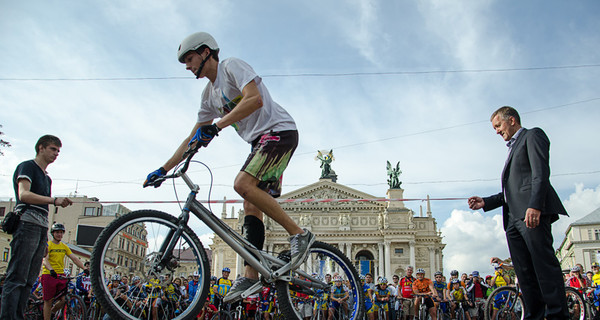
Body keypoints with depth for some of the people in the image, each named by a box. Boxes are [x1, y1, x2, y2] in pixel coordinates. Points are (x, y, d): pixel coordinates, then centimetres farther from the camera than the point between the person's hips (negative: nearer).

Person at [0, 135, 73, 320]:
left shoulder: (47, 178, 26)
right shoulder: (27, 166, 2)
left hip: (42, 228, 8)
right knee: (17, 278, -13)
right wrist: (54, 200, -26)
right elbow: (24, 194, -15)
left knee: (29, 280, 4)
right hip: (27, 224, -8)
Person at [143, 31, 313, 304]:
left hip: (279, 131, -9)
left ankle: (299, 234, -19)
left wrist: (215, 126, -28)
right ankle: (250, 276, -1)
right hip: (260, 142, 9)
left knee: (243, 184, -26)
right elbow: (192, 140, 20)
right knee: (251, 206, -1)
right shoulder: (210, 94, 18)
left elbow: (255, 99, -24)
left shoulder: (232, 66, -6)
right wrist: (163, 170, 15)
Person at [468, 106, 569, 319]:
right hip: (513, 218, 9)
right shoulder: (513, 149, 32)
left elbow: (541, 172, -10)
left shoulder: (533, 135, 7)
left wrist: (535, 206, -23)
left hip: (533, 213, -9)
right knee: (524, 272, 3)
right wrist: (485, 202, 16)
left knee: (544, 264, -13)